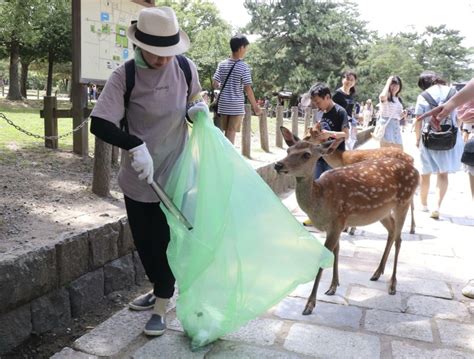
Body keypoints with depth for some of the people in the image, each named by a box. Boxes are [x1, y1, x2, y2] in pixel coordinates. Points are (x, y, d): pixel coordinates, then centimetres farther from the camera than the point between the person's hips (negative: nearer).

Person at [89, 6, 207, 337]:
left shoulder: (186, 68, -7)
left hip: (174, 173, 0)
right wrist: (135, 146, -36)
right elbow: (99, 124, -21)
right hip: (138, 178, 1)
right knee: (144, 241, 16)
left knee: (166, 241, 6)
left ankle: (161, 307, 24)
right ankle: (159, 291, 41)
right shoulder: (124, 77, -14)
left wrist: (198, 108, -10)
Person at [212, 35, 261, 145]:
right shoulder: (243, 67, -11)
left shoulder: (222, 64, 2)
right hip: (236, 106, -4)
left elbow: (214, 84, 1)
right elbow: (248, 89, -13)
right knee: (231, 133, 2)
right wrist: (255, 106, -4)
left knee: (226, 133, 14)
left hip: (223, 104, 5)